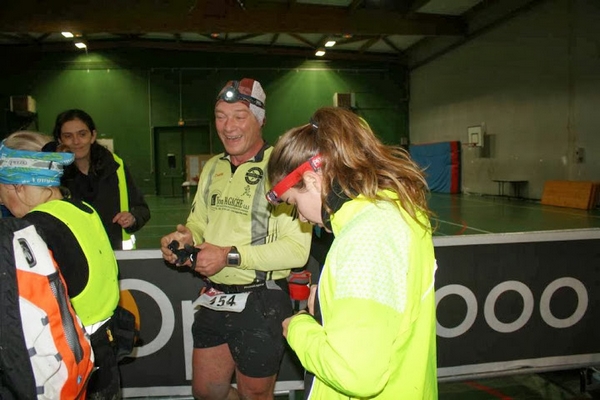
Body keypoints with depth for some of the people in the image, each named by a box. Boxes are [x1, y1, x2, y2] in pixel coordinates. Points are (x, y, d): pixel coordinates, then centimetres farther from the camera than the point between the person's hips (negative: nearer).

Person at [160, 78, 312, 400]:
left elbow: (297, 249, -23)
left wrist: (231, 255, -24)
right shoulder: (212, 168, 8)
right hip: (214, 300, 7)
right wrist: (184, 237, -6)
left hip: (260, 302, -6)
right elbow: (198, 223, 17)